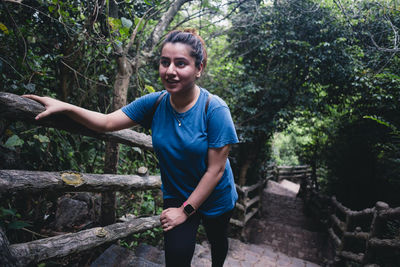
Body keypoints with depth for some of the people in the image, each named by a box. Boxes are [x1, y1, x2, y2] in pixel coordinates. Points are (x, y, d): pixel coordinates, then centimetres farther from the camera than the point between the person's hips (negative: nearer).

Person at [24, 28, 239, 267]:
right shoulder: (155, 103, -15)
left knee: (218, 241, 26)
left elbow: (215, 169, -25)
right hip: (175, 196, 1)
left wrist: (185, 210, -20)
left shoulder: (215, 109, -27)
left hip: (215, 199, -1)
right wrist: (65, 107, -24)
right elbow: (107, 122, -11)